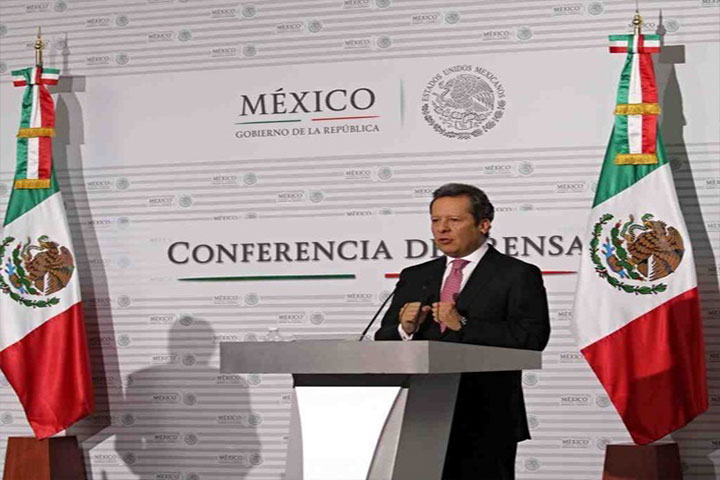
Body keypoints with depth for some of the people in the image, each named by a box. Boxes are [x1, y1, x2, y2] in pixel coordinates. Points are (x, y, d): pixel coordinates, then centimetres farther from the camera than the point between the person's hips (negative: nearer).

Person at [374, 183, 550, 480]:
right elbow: (383, 343, 14)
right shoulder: (414, 277, 16)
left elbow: (532, 338, -14)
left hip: (485, 424, -4)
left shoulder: (518, 275, 1)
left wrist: (464, 325, -18)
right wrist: (404, 330, -9)